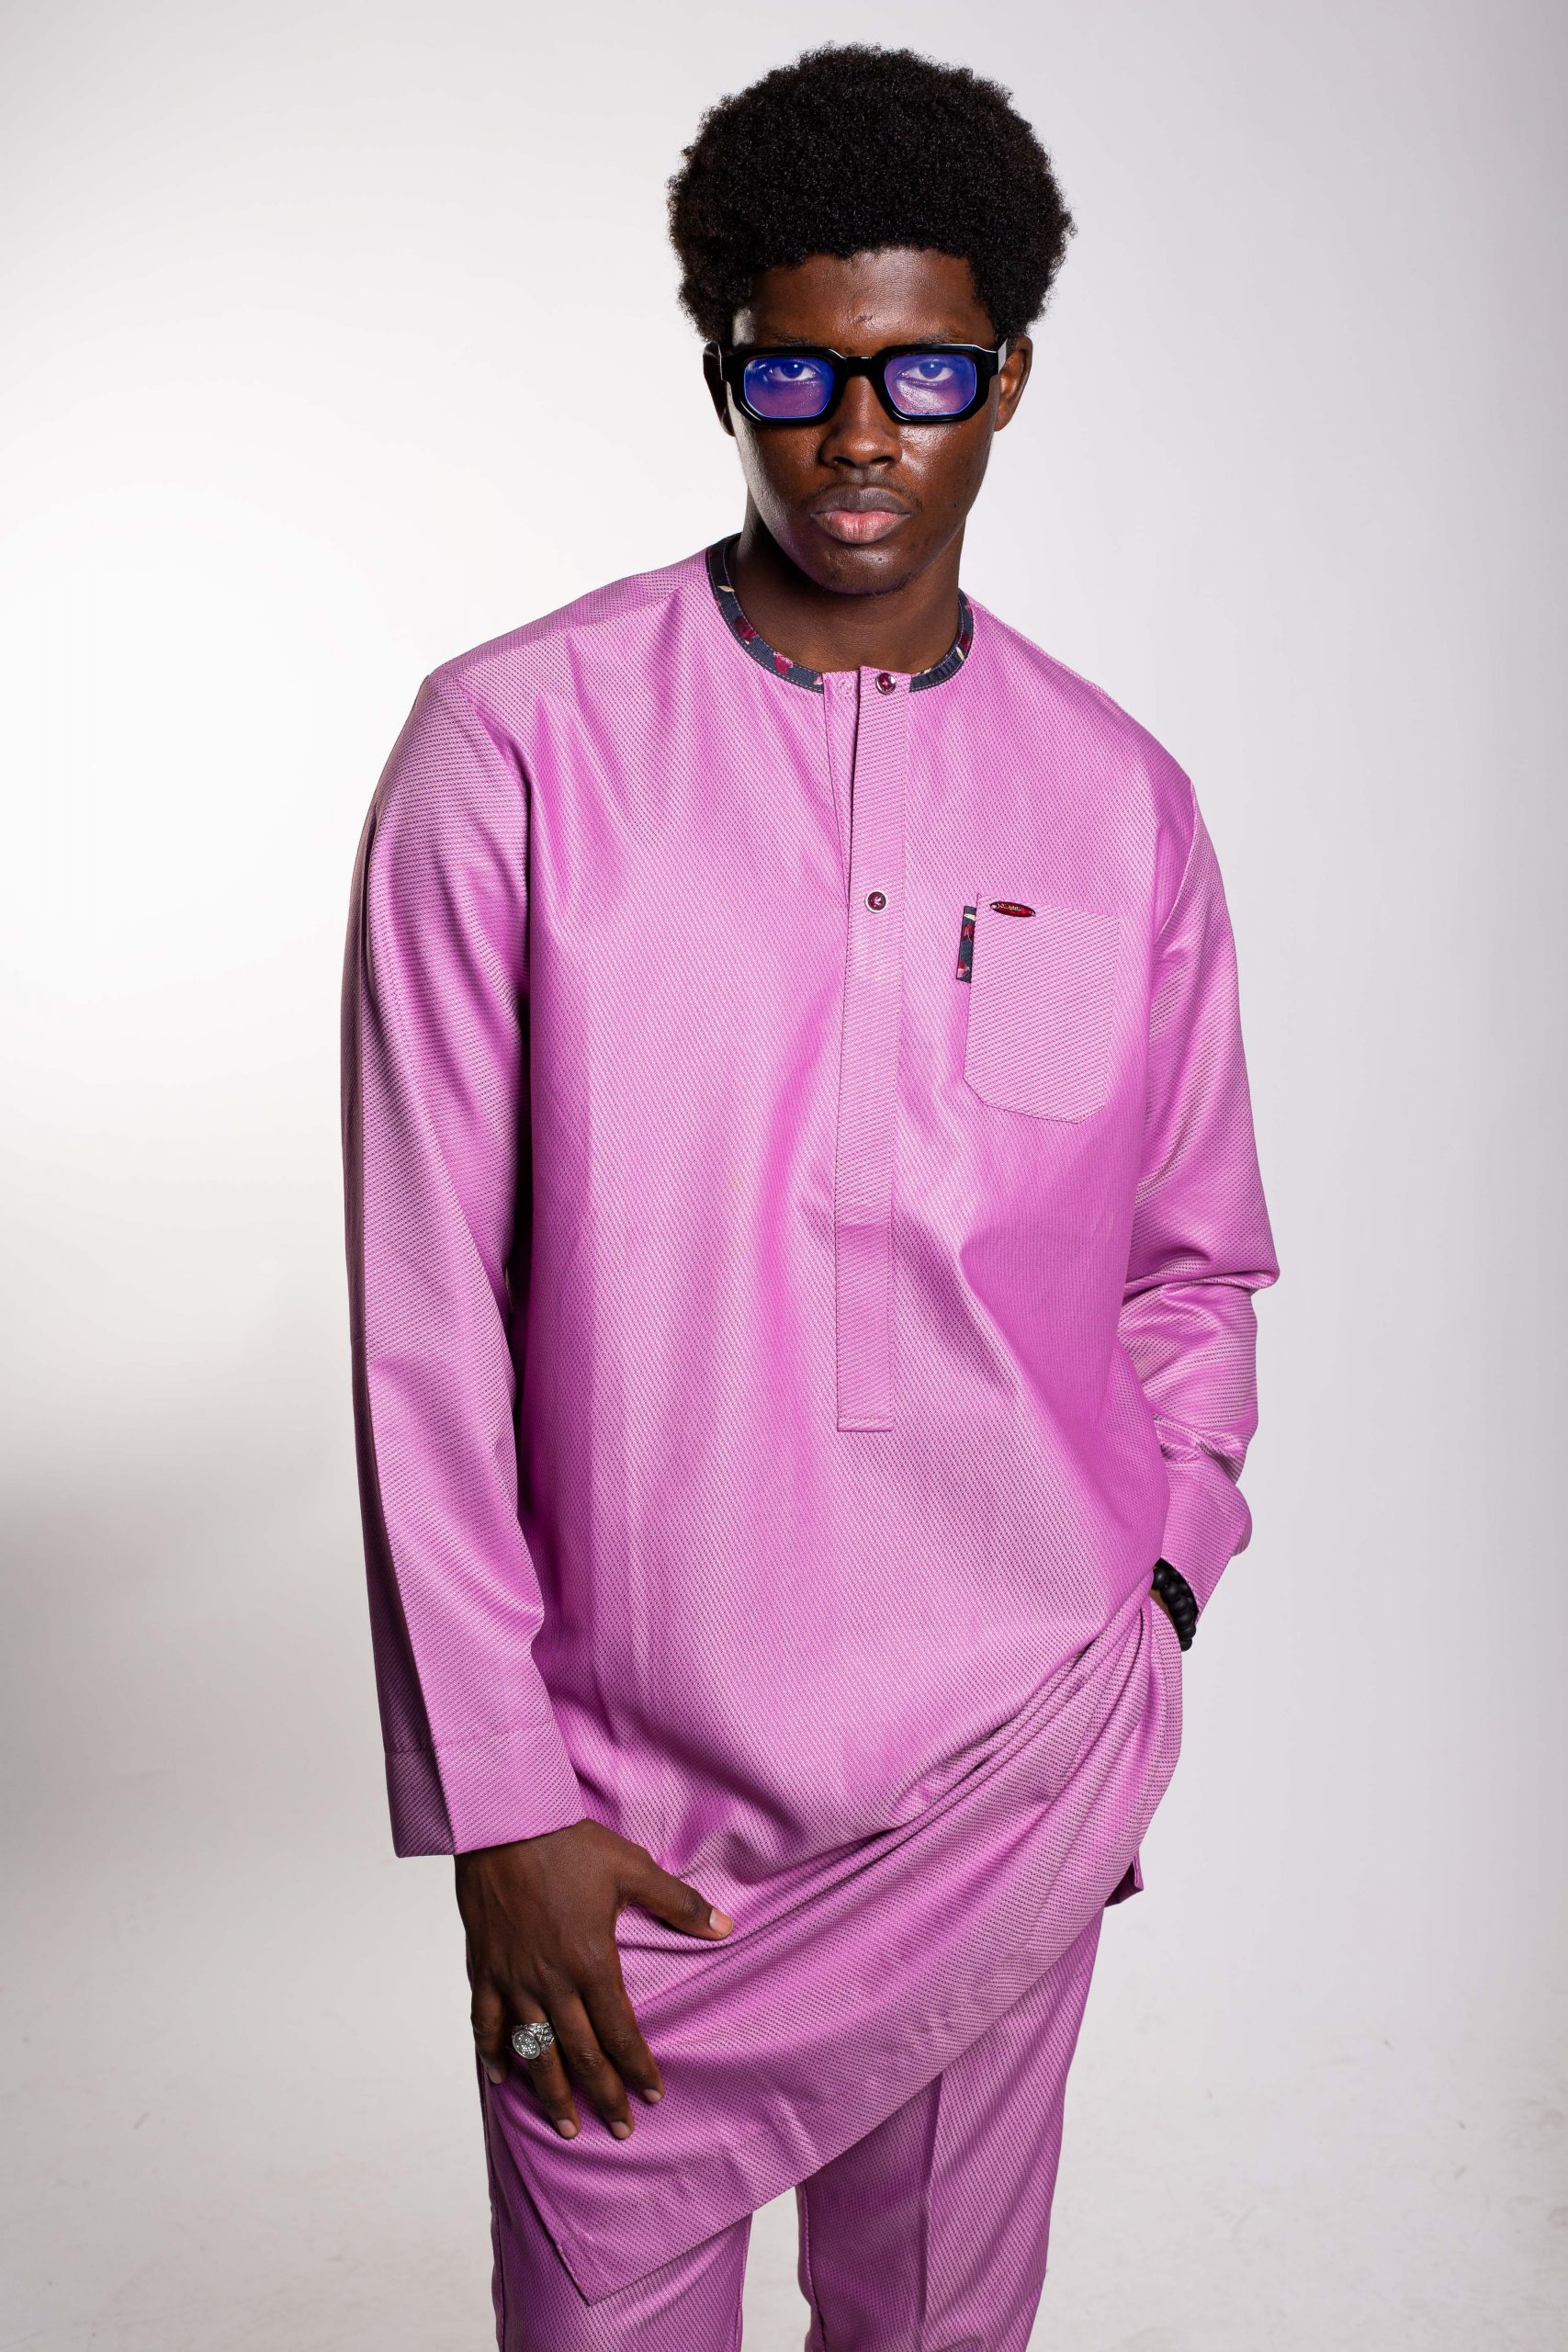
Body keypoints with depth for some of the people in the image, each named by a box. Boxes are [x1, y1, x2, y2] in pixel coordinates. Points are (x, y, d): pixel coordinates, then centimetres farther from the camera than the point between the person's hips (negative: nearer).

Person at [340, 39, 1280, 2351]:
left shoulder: (1120, 801, 2)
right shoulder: (516, 746, -7)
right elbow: (423, 1318, -8)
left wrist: (1153, 1611, 3)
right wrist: (499, 1804, -8)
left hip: (1026, 1767, 3)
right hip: (628, 1794, -2)